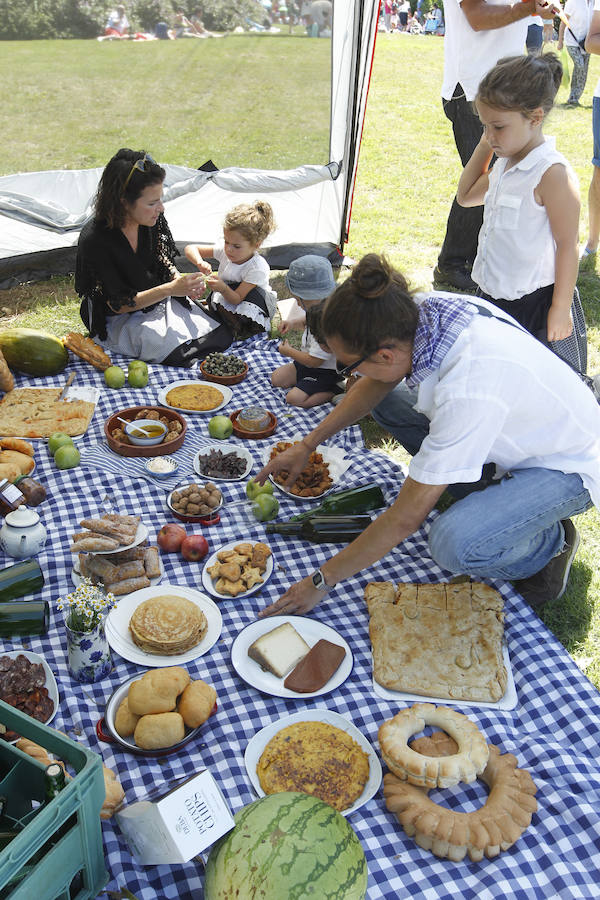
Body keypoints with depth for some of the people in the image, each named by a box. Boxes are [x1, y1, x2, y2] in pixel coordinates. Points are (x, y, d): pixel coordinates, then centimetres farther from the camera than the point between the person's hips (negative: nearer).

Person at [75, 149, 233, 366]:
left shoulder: (152, 220, -10)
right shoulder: (94, 240, -27)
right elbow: (117, 305, -22)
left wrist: (180, 281, -12)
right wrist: (170, 289, -31)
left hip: (159, 301, 6)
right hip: (121, 320, -6)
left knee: (222, 336, -6)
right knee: (183, 354, -23)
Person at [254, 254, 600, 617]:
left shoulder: (467, 393, -40)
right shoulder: (424, 309, -18)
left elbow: (405, 519, -30)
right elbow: (376, 385, 4)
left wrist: (320, 582, -20)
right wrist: (307, 444, 5)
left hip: (569, 468, -7)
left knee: (452, 544, -31)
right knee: (387, 396, 0)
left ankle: (550, 542, 1)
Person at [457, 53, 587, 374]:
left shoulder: (553, 174, -19)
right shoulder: (505, 165, 7)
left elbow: (568, 245, -17)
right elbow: (466, 196, 25)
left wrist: (561, 309, -17)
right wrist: (483, 147, 11)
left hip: (537, 304, -9)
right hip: (493, 297, 9)